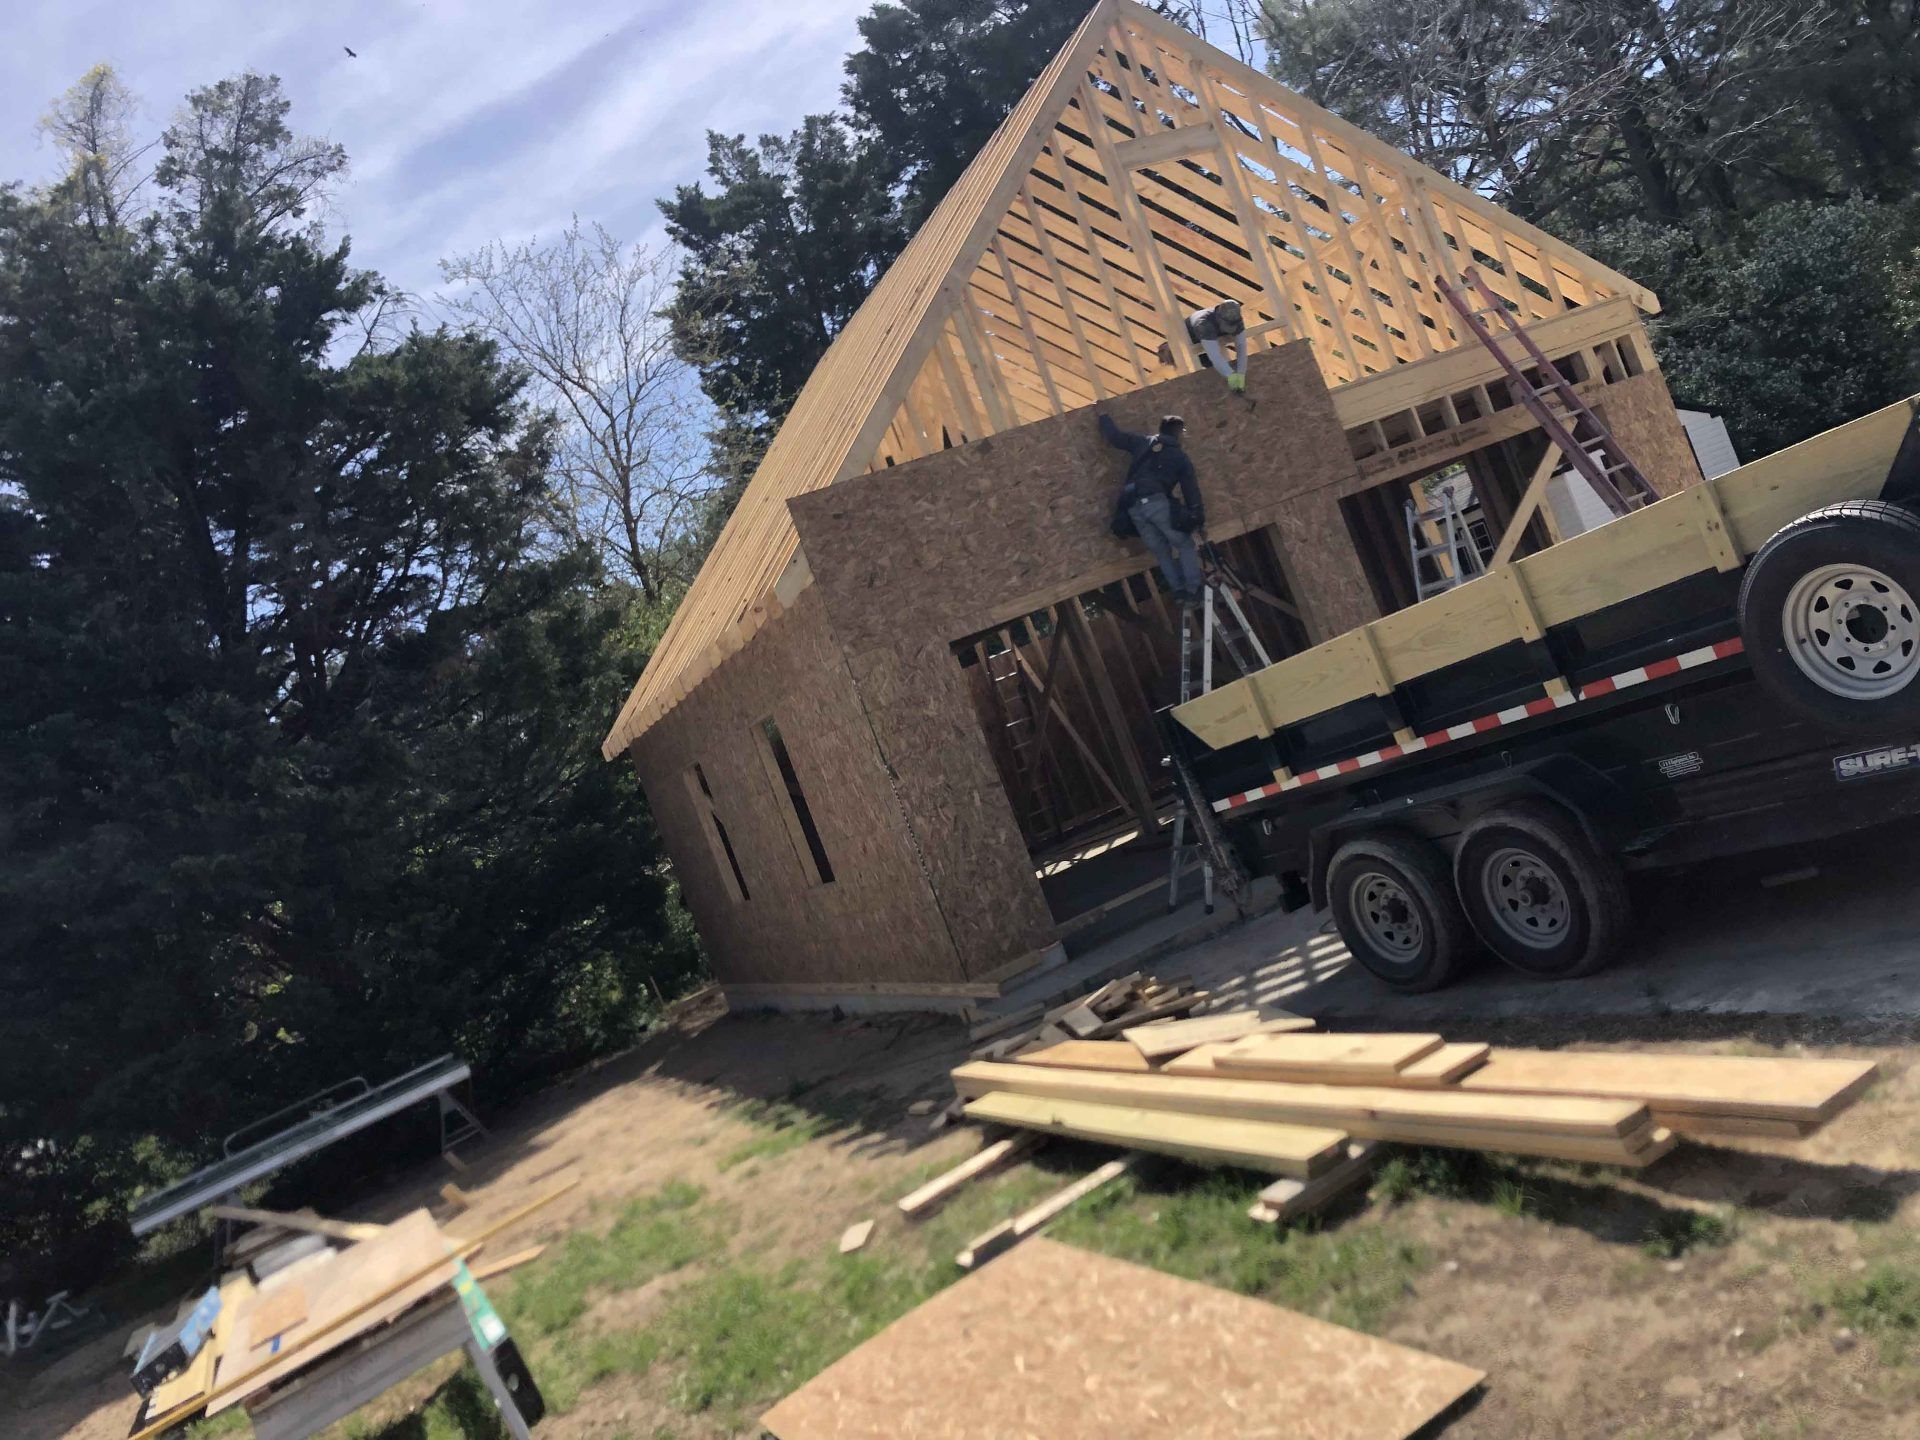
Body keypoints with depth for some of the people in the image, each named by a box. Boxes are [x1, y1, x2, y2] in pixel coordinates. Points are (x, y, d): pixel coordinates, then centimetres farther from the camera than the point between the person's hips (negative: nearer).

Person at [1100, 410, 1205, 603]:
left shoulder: (1142, 443, 22)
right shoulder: (1180, 457, 14)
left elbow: (1113, 435, 28)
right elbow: (1191, 489, 11)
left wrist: (1104, 417, 45)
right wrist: (1198, 518, 14)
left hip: (1133, 507, 4)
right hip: (1157, 502, -4)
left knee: (1162, 552, 13)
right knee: (1185, 545, 8)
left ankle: (1178, 590, 6)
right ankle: (1193, 590, -3)